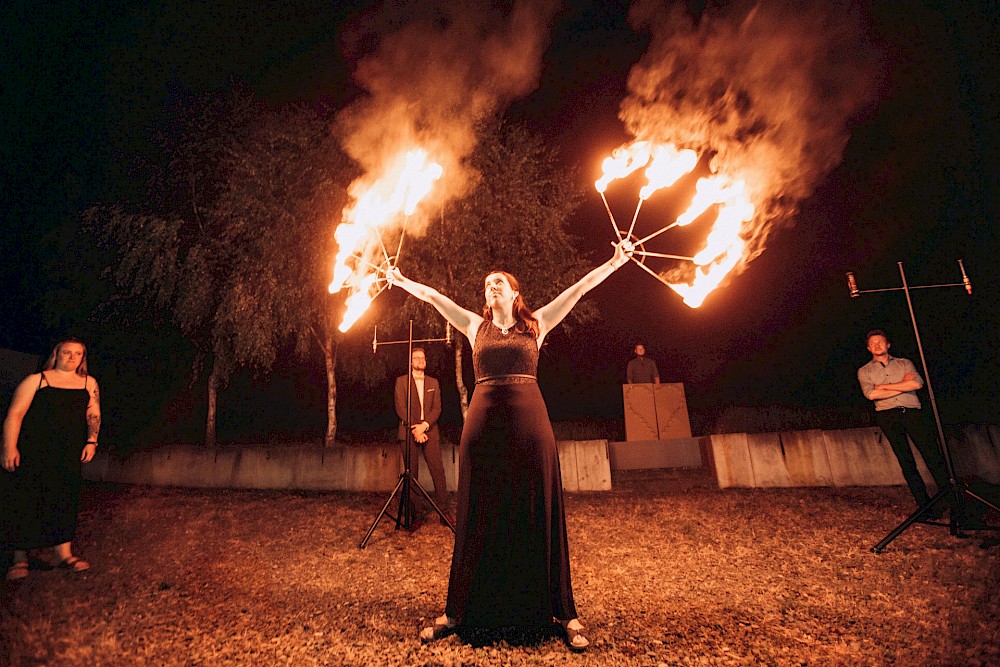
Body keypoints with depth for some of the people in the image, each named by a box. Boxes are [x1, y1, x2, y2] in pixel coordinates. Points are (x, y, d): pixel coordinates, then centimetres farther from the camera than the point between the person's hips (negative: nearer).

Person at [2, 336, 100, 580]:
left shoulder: (89, 384, 11)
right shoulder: (36, 380, 1)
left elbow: (94, 415, 12)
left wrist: (91, 441, 1)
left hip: (68, 454, 3)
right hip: (31, 451, -2)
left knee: (64, 499, 2)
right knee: (24, 501, 1)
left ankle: (63, 553, 7)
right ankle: (20, 559, 12)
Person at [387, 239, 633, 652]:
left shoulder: (536, 324, 9)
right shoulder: (476, 326, 13)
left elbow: (578, 289, 7)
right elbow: (433, 297, 18)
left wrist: (615, 262, 6)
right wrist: (400, 281, 23)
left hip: (529, 423, -1)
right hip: (483, 424, 2)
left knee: (538, 516, 5)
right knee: (478, 518, 9)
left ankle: (562, 612, 19)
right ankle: (459, 611, 23)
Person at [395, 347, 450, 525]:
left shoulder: (433, 382, 16)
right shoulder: (401, 381, 8)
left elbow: (437, 408, 6)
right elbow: (400, 408, -1)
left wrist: (424, 425, -10)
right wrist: (414, 429, -10)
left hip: (430, 431, 2)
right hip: (408, 432, -2)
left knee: (438, 471, -4)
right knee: (411, 474, 0)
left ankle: (444, 512, 1)